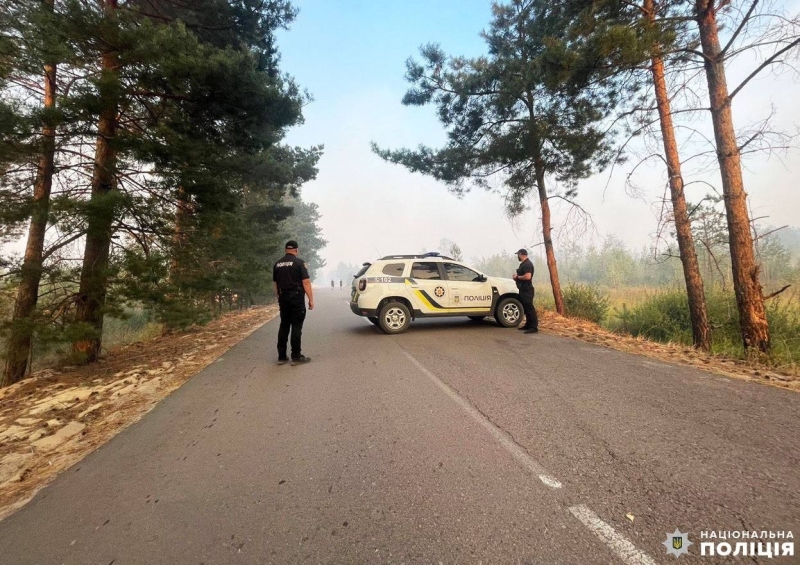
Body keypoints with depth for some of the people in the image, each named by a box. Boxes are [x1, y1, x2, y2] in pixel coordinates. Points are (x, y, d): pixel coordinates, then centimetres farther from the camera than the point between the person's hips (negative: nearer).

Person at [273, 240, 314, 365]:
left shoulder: (277, 264, 10)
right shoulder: (299, 262, -7)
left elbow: (275, 284, 13)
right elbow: (306, 282, -13)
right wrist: (311, 299, -10)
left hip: (283, 298, 6)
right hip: (296, 298, -5)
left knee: (284, 326, 12)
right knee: (296, 327, -1)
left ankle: (281, 356, 15)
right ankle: (296, 356, 2)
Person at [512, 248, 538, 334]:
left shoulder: (527, 264, -16)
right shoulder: (523, 264, 17)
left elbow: (527, 276, -27)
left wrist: (517, 277, -14)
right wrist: (517, 277, 7)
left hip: (527, 290, -11)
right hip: (523, 290, 11)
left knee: (529, 308, -10)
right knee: (526, 308, 15)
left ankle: (534, 327, -8)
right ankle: (528, 325, 23)